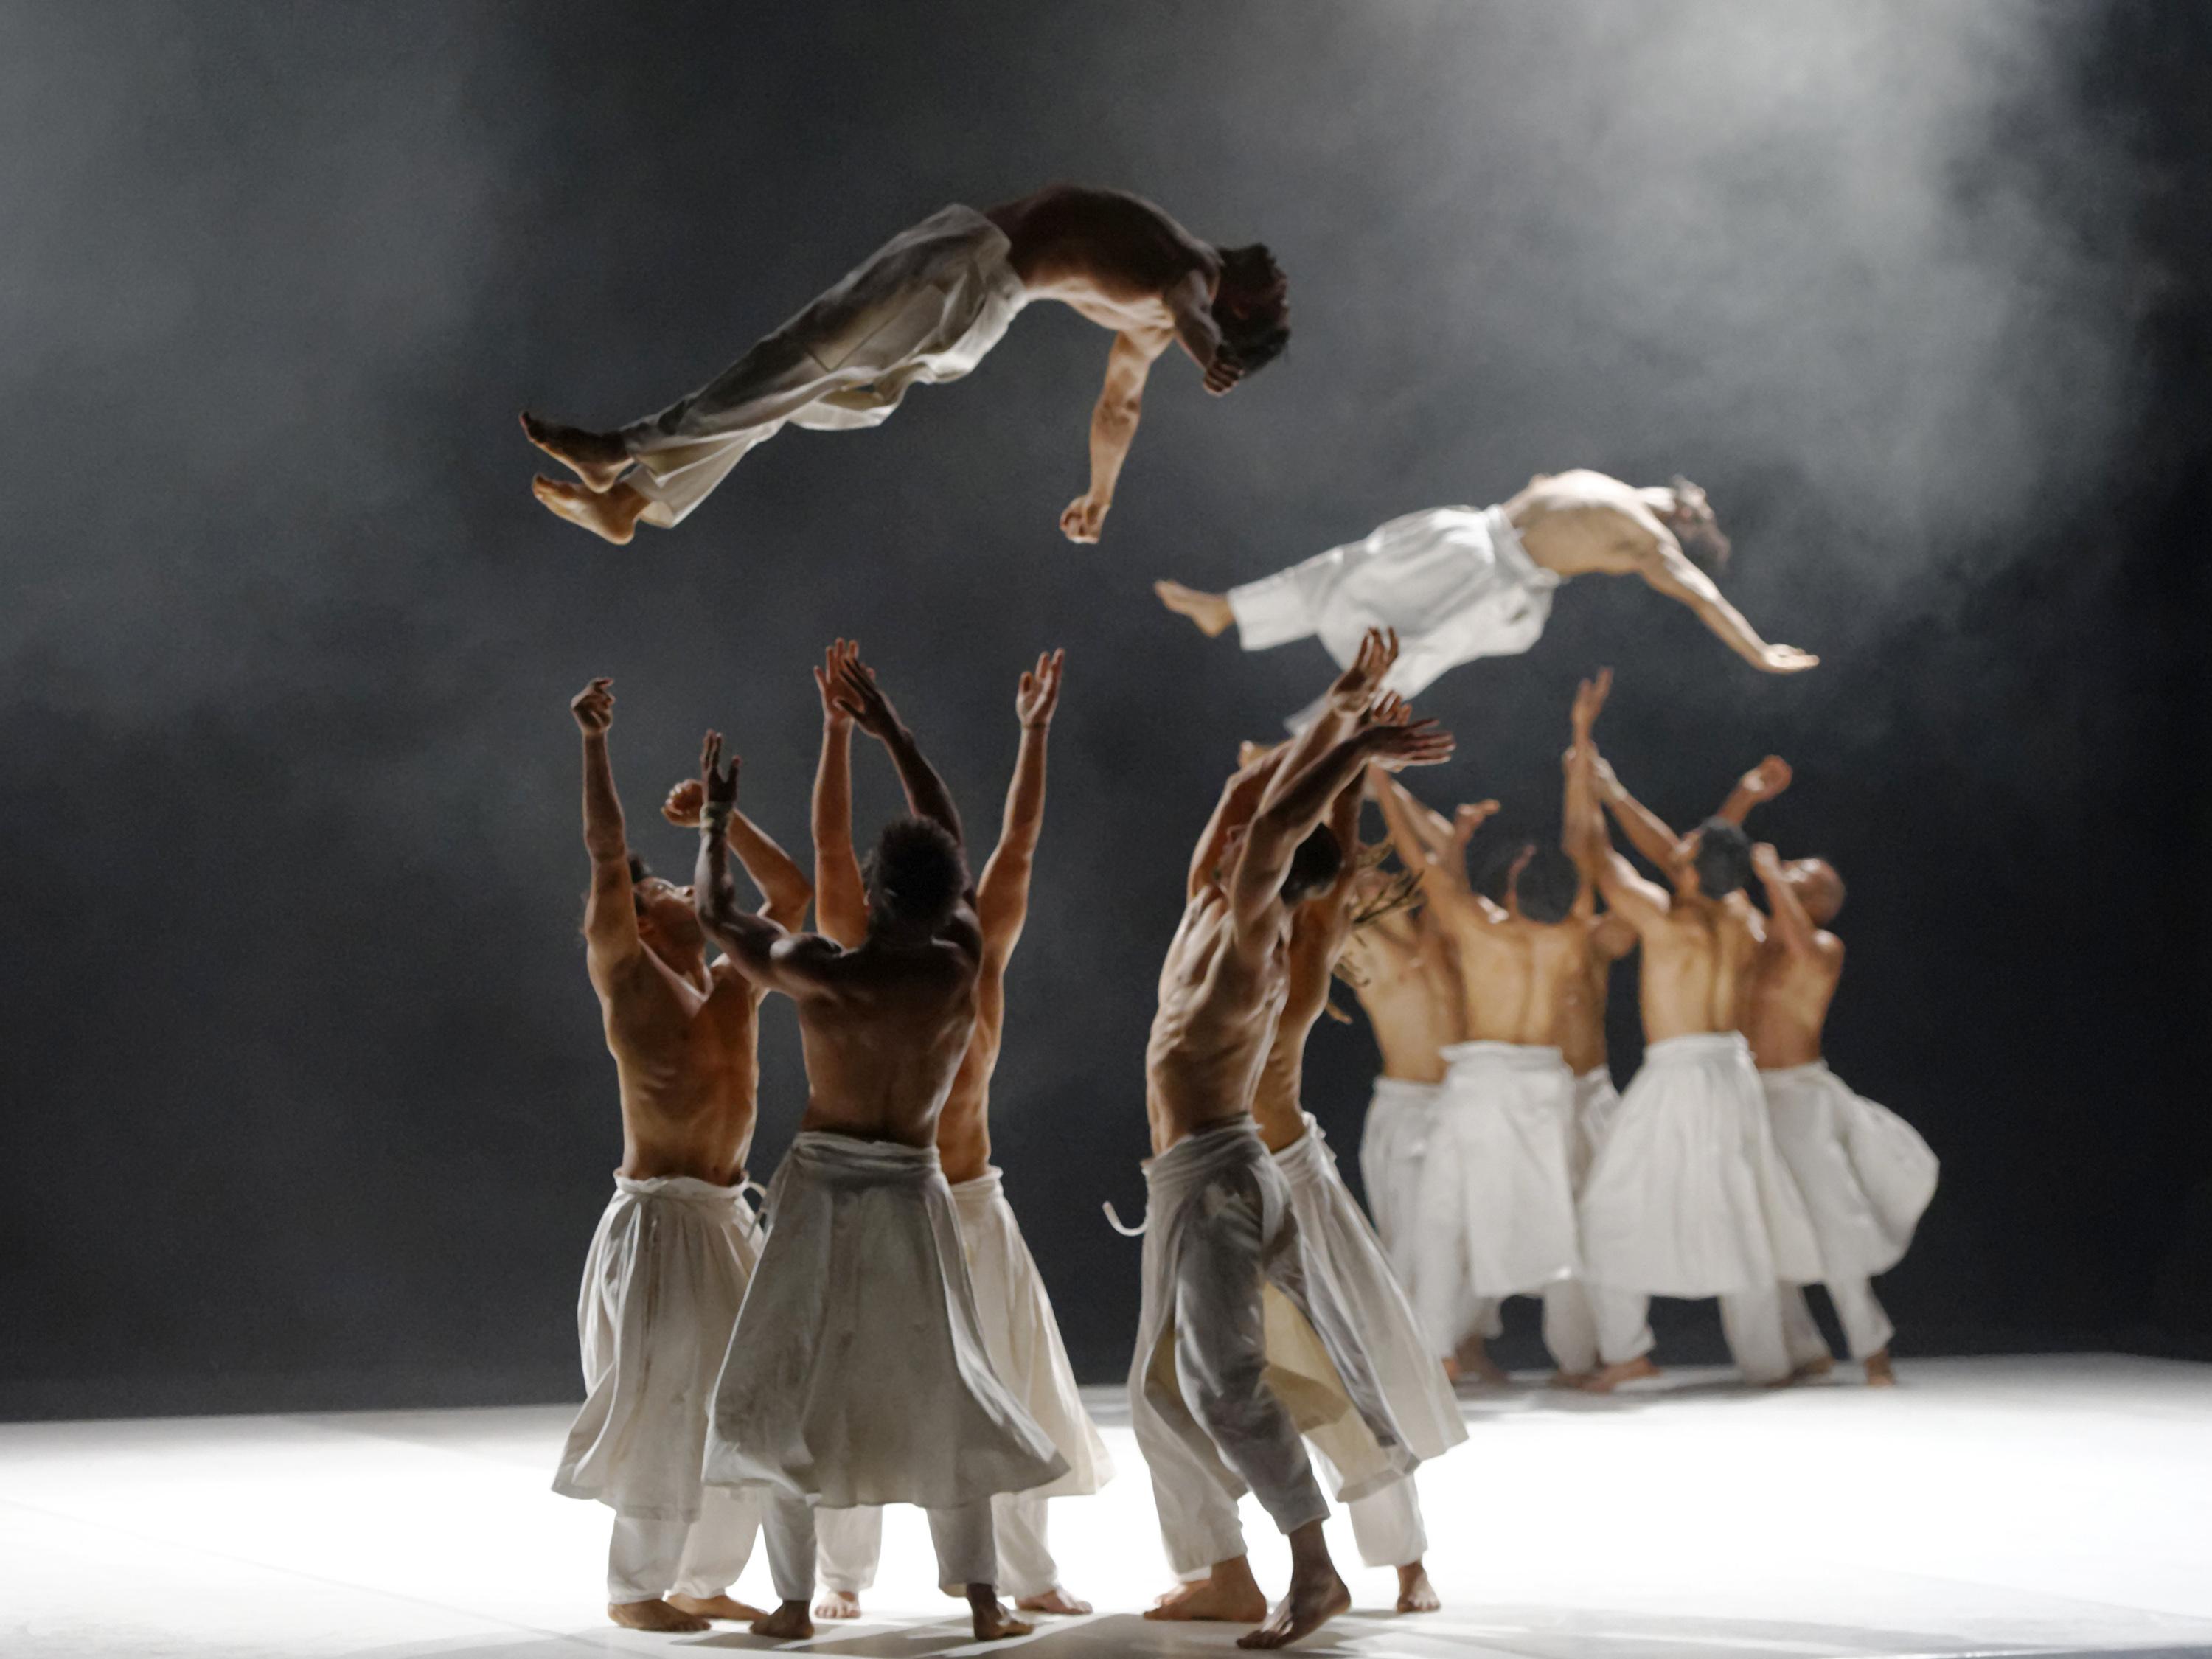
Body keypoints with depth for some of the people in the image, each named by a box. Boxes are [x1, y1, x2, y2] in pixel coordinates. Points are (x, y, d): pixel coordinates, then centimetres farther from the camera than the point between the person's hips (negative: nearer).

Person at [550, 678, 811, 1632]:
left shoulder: (735, 986, 12)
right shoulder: (628, 979, -3)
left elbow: (790, 892, 20)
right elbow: (606, 860, -12)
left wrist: (723, 817, 16)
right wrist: (594, 745, -15)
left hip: (728, 1220, 7)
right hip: (660, 1219, -7)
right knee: (667, 1407, -5)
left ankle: (704, 1580, 19)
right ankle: (636, 1589, 7)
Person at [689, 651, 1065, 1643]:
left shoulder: (820, 975, -15)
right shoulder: (964, 965, -6)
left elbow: (716, 914, 0)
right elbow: (952, 839, 7)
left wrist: (716, 818, 14)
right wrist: (890, 731, 14)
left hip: (821, 1187, -2)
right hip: (912, 1192, 2)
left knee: (791, 1386, 8)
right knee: (940, 1391, 10)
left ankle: (794, 1600, 8)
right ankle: (983, 1598, 6)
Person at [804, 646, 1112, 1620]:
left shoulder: (979, 963, 1)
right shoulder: (859, 967, -6)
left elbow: (1018, 845, 2)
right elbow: (831, 846, -10)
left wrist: (1034, 732, 2)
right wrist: (837, 726, -14)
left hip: (971, 1209, 3)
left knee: (1004, 1397, 3)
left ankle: (1026, 1573, 13)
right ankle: (841, 1574, 14)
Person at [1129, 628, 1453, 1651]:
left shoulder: (1251, 931, -12)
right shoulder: (1205, 909, 11)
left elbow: (1273, 818, -25)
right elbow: (1247, 794, 21)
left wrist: (1356, 747, -17)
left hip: (1215, 1174, -9)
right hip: (1186, 1179, 9)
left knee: (1222, 1376, -18)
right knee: (1168, 1388, 13)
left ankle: (1314, 1568, -23)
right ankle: (1224, 1576, 19)